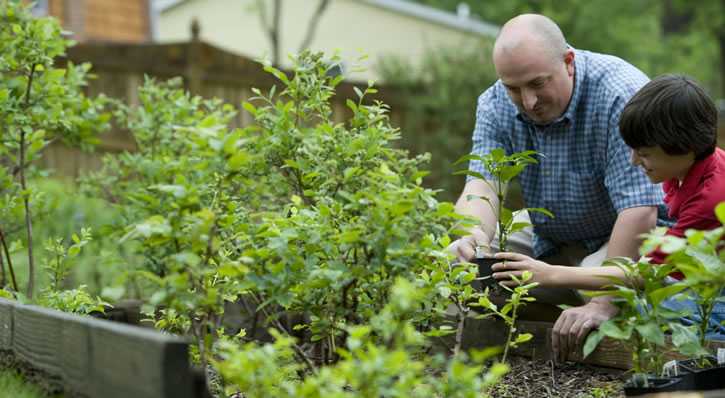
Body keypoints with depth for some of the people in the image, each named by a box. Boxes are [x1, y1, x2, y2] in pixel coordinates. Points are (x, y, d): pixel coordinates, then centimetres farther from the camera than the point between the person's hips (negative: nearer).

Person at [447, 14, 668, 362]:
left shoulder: (622, 97, -29)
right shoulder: (496, 104, -10)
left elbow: (638, 211, -33)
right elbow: (482, 183, -21)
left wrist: (603, 305, -39)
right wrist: (473, 234, -46)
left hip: (630, 239, -5)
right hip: (548, 239, 5)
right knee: (462, 257, -13)